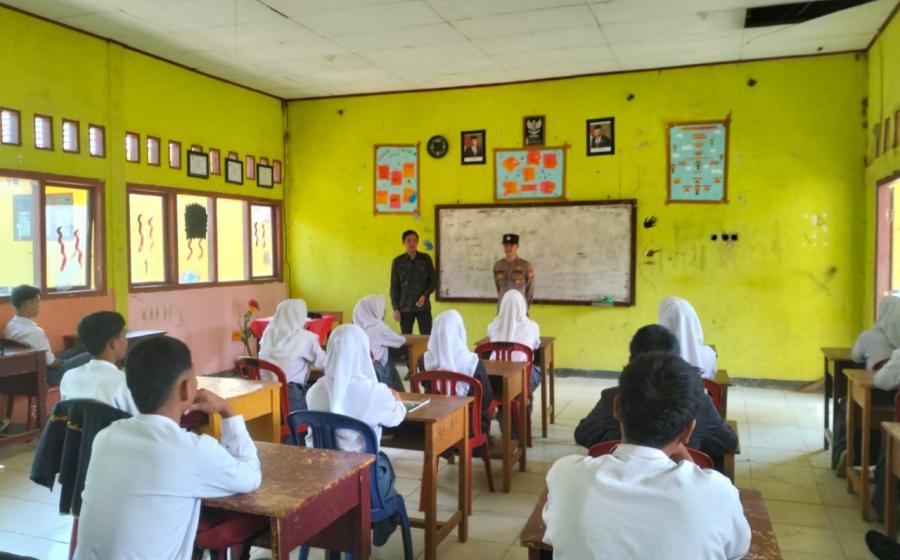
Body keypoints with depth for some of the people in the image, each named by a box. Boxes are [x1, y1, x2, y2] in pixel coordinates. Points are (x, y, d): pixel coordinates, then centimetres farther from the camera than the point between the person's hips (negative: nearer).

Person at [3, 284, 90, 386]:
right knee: (89, 356, -6)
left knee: (76, 352, 23)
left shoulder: (10, 326, -1)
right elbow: (52, 363, -21)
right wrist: (65, 362, -1)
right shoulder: (34, 331, -29)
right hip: (46, 375, -10)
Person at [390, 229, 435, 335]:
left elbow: (432, 280, 7)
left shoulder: (426, 259, 4)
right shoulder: (398, 262, 2)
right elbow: (394, 286, 4)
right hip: (405, 307, 0)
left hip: (424, 306, 0)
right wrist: (395, 308, -2)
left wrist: (425, 295, -10)